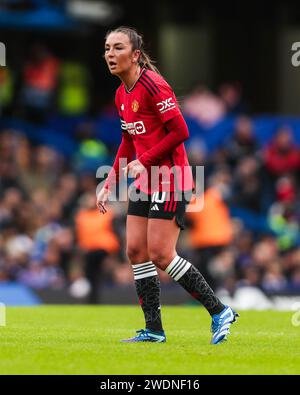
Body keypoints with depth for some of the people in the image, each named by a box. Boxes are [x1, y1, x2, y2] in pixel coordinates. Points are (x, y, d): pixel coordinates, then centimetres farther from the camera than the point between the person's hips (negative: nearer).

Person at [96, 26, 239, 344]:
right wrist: (109, 185, 18)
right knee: (135, 251, 3)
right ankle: (153, 330, 8)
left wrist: (144, 162, -18)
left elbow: (180, 131, -19)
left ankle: (219, 311, 2)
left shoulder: (153, 85, -16)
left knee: (161, 255, -10)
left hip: (170, 181, -9)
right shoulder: (122, 95, 11)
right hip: (144, 183, 9)